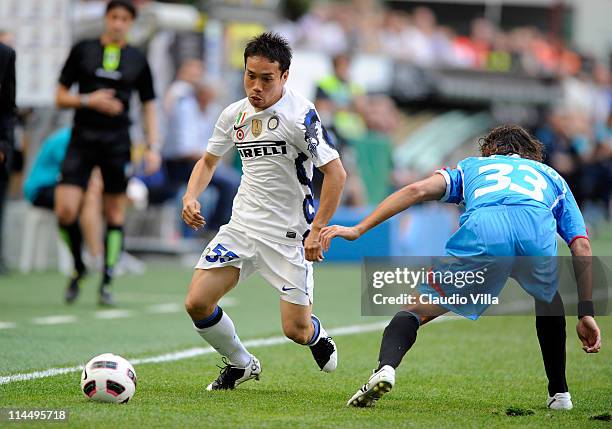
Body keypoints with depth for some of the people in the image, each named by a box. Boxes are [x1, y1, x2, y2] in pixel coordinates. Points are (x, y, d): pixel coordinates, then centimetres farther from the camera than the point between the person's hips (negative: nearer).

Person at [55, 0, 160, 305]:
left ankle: (106, 283, 12)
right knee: (65, 210, -12)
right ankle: (78, 268, 13)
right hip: (82, 140, -1)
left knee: (115, 214, 3)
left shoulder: (137, 60, 6)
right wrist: (88, 100, -13)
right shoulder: (83, 50, 4)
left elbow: (149, 106, 11)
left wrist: (153, 147, 1)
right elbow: (61, 98, 5)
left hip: (117, 143, 1)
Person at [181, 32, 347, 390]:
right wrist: (191, 196, 0)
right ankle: (241, 364, 19)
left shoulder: (300, 114, -14)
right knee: (197, 303, -8)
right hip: (242, 225, 5)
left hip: (289, 234, -5)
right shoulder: (235, 114, 5)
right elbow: (209, 161, 20)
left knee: (296, 330, -5)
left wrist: (318, 229, -20)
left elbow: (336, 173, -16)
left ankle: (318, 336, 35)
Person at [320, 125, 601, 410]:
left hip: (481, 229, -1)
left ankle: (385, 367, -17)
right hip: (538, 231, 2)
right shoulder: (552, 176, 41)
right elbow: (581, 248, 28)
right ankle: (559, 393, 32)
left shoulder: (471, 166, 39)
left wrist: (358, 229, 18)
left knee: (416, 309, 12)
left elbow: (418, 190, 20)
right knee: (548, 299, 36)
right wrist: (586, 314, 30)